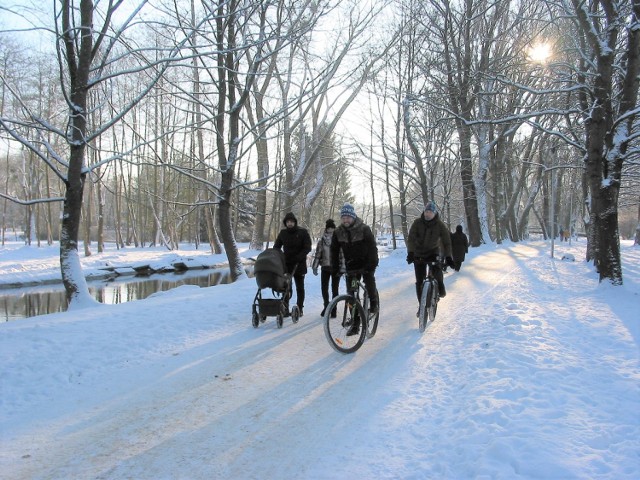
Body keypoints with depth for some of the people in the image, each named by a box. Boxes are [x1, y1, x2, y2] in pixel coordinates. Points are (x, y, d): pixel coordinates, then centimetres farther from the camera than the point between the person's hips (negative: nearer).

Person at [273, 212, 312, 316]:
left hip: (299, 264, -2)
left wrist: (298, 257, -22)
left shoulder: (303, 232, -4)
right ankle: (285, 308, 7)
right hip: (286, 264, 2)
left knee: (300, 288, 6)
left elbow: (307, 248, -9)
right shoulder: (283, 233, 6)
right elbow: (276, 247, 13)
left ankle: (299, 309, 13)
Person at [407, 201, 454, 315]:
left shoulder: (440, 225, -13)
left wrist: (448, 257, -30)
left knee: (437, 268, -33)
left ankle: (440, 289, -8)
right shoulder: (417, 223, -14)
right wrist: (410, 253, -36)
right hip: (419, 254, 1)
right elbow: (411, 238, -21)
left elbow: (446, 241, -17)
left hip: (433, 252, -1)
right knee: (419, 281, 0)